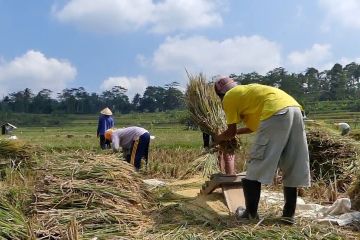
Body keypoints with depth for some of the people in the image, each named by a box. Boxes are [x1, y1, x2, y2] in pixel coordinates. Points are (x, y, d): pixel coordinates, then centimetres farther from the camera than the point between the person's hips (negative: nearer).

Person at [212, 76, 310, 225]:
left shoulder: (229, 97, 12)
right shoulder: (248, 91, 36)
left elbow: (231, 132, 15)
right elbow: (256, 125, 41)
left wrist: (218, 138, 34)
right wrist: (237, 132, 52)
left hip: (276, 113, -9)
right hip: (294, 109, 9)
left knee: (256, 165, 0)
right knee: (291, 168, 12)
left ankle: (250, 213, 6)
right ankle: (289, 214, 17)